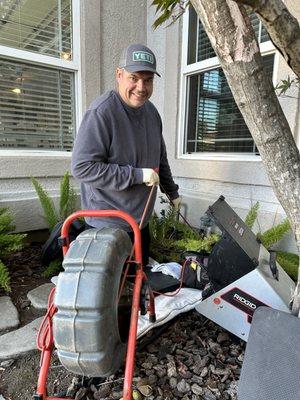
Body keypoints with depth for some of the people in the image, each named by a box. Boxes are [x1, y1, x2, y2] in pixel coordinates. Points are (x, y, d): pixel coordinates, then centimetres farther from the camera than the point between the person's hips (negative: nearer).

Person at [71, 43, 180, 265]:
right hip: (108, 226, -7)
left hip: (142, 221, 8)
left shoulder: (151, 111, 6)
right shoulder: (101, 112, -20)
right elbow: (82, 167, -25)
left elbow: (160, 158, 17)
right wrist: (137, 175, -24)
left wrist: (172, 192, 22)